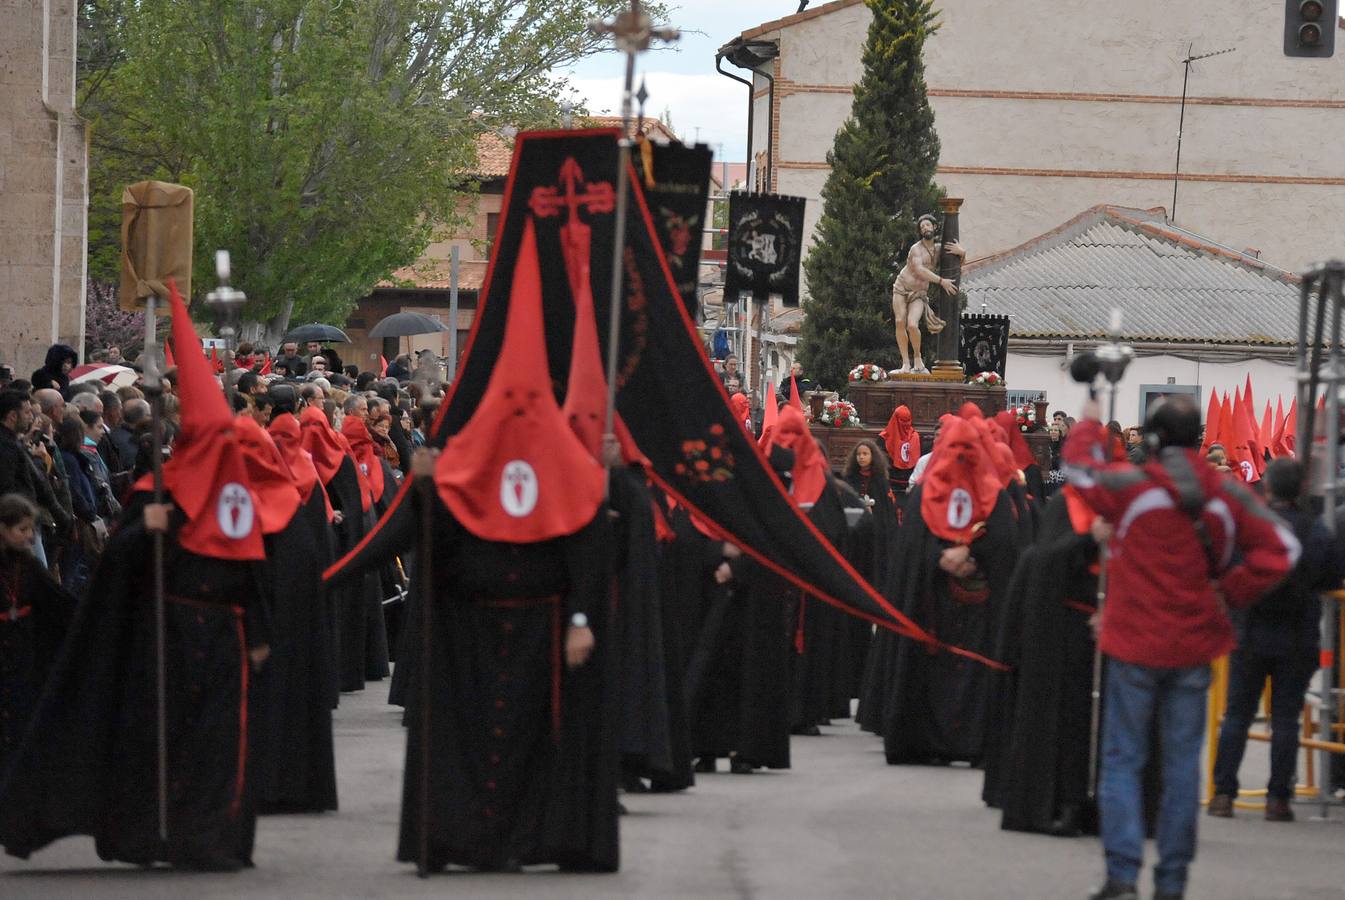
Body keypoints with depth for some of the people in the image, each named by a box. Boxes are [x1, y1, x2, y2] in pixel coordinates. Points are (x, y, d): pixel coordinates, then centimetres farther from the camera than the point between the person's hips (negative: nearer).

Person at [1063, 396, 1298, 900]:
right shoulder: (1226, 495, -2)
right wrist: (1231, 592, 2)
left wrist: (1088, 425, 25)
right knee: (1182, 762, 9)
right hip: (1194, 649, 3)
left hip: (1135, 646, -3)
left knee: (1122, 759, 4)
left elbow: (1081, 468, 6)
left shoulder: (1132, 486, -12)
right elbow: (1280, 548, -2)